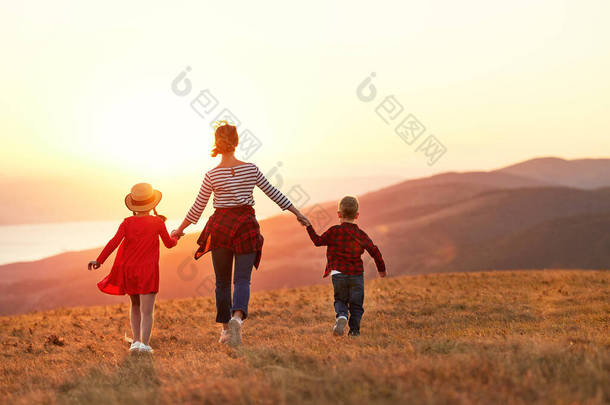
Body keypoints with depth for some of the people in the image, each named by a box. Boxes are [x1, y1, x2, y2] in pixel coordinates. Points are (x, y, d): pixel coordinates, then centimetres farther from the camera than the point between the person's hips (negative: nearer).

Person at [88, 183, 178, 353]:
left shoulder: (127, 222, 0)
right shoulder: (157, 222, -2)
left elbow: (114, 242, -9)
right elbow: (169, 243, 10)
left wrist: (99, 260, -4)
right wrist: (175, 238, 33)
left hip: (127, 269, 3)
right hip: (147, 271, -3)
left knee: (135, 306, 20)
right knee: (146, 311, -5)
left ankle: (136, 341, 13)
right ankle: (144, 343, -18)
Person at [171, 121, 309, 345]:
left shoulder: (212, 175, -5)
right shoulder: (251, 169, -1)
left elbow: (197, 208, 0)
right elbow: (273, 193, 5)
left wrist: (180, 230, 14)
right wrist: (297, 213, 16)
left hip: (221, 226, 0)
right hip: (246, 225, 0)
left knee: (222, 281, 13)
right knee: (242, 279, -2)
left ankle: (225, 329, 17)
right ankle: (237, 317, -30)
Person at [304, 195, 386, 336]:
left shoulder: (334, 231, -7)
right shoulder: (361, 235, 2)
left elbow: (318, 241, 1)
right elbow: (374, 251, 6)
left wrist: (309, 226, 13)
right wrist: (381, 269, 20)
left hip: (338, 274, -1)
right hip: (357, 274, 1)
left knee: (340, 300, 14)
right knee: (356, 304, 12)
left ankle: (341, 316, -15)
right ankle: (354, 329, 5)